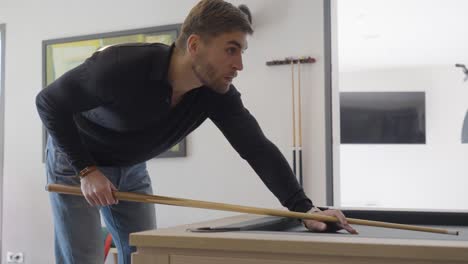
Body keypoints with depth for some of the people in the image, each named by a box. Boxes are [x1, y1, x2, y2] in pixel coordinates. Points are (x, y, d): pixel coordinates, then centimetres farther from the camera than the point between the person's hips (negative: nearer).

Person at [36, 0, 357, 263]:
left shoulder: (218, 92, -21)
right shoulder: (121, 66, -36)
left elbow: (257, 148, -23)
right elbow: (50, 101, -24)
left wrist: (304, 209, -35)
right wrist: (87, 169, -29)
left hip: (131, 170, 5)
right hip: (75, 163, -5)